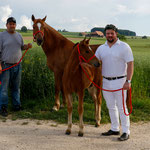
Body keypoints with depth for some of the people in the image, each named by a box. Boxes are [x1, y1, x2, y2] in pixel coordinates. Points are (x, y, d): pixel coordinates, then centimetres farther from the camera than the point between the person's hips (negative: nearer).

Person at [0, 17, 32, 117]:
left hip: (17, 65, 5)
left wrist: (27, 46, -2)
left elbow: (21, 47, 22)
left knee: (16, 87, 13)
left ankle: (17, 106, 24)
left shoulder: (19, 35, 12)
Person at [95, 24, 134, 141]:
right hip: (106, 82, 5)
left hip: (119, 81, -5)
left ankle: (126, 131, 7)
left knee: (121, 107, -2)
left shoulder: (124, 47, -7)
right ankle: (115, 129, 26)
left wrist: (128, 81, -19)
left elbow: (130, 64, -11)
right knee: (111, 106, 13)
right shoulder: (101, 48, 8)